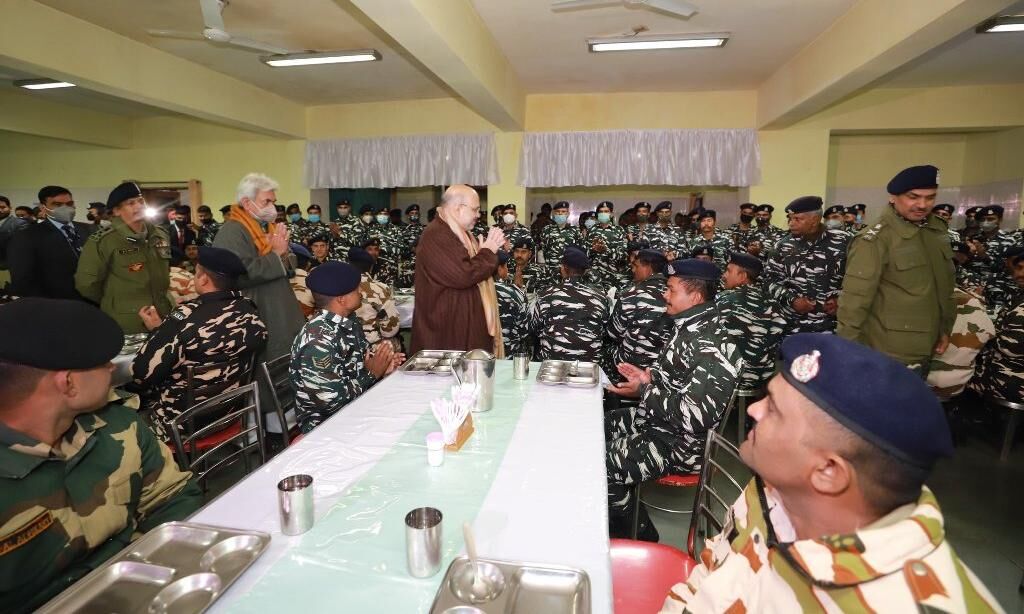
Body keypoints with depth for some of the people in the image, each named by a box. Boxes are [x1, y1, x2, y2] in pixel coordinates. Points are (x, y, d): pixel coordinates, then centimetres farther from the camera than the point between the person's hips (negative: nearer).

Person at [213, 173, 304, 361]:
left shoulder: (269, 227, 14)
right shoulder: (232, 232, -13)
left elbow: (290, 269, 13)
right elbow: (240, 274, -28)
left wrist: (284, 253, -9)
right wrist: (275, 255, -17)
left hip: (282, 313, 8)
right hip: (257, 317, -8)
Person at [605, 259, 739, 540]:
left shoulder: (711, 350, -29)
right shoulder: (689, 327, 2)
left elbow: (694, 416, -32)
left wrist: (644, 391, -24)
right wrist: (649, 376, -2)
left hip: (680, 443, -10)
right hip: (658, 419, 10)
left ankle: (640, 536, 14)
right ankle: (617, 515, 32)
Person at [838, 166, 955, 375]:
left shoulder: (937, 231, 4)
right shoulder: (875, 240, -20)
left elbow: (945, 285, 15)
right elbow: (854, 300, -21)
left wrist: (945, 327, 14)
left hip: (924, 352, 8)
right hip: (886, 356, -8)